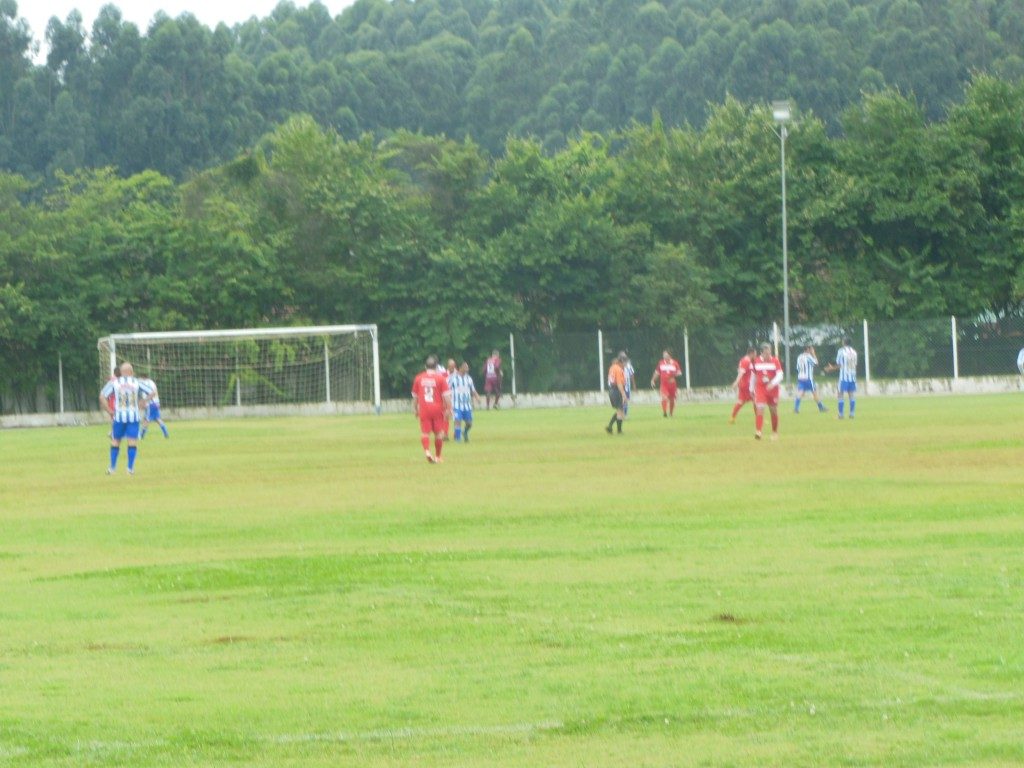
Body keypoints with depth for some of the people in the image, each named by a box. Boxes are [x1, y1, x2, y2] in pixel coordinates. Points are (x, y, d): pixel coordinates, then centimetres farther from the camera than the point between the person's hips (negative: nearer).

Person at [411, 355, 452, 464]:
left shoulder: (418, 378, 4)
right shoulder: (440, 378, -3)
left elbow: (415, 396, 11)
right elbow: (446, 395, -6)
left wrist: (415, 409, 23)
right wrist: (448, 409, 0)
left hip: (424, 409, 1)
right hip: (437, 408, -1)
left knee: (425, 432, 1)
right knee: (438, 433, 12)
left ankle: (427, 451, -25)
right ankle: (437, 456, 20)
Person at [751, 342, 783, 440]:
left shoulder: (775, 361, -5)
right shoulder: (757, 361, 1)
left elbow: (780, 375, -13)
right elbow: (753, 376, 13)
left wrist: (773, 383, -29)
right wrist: (751, 389, 17)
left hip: (772, 389, 0)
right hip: (760, 389, 0)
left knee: (774, 411, 10)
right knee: (760, 408, -18)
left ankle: (775, 432, 28)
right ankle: (758, 432, -26)